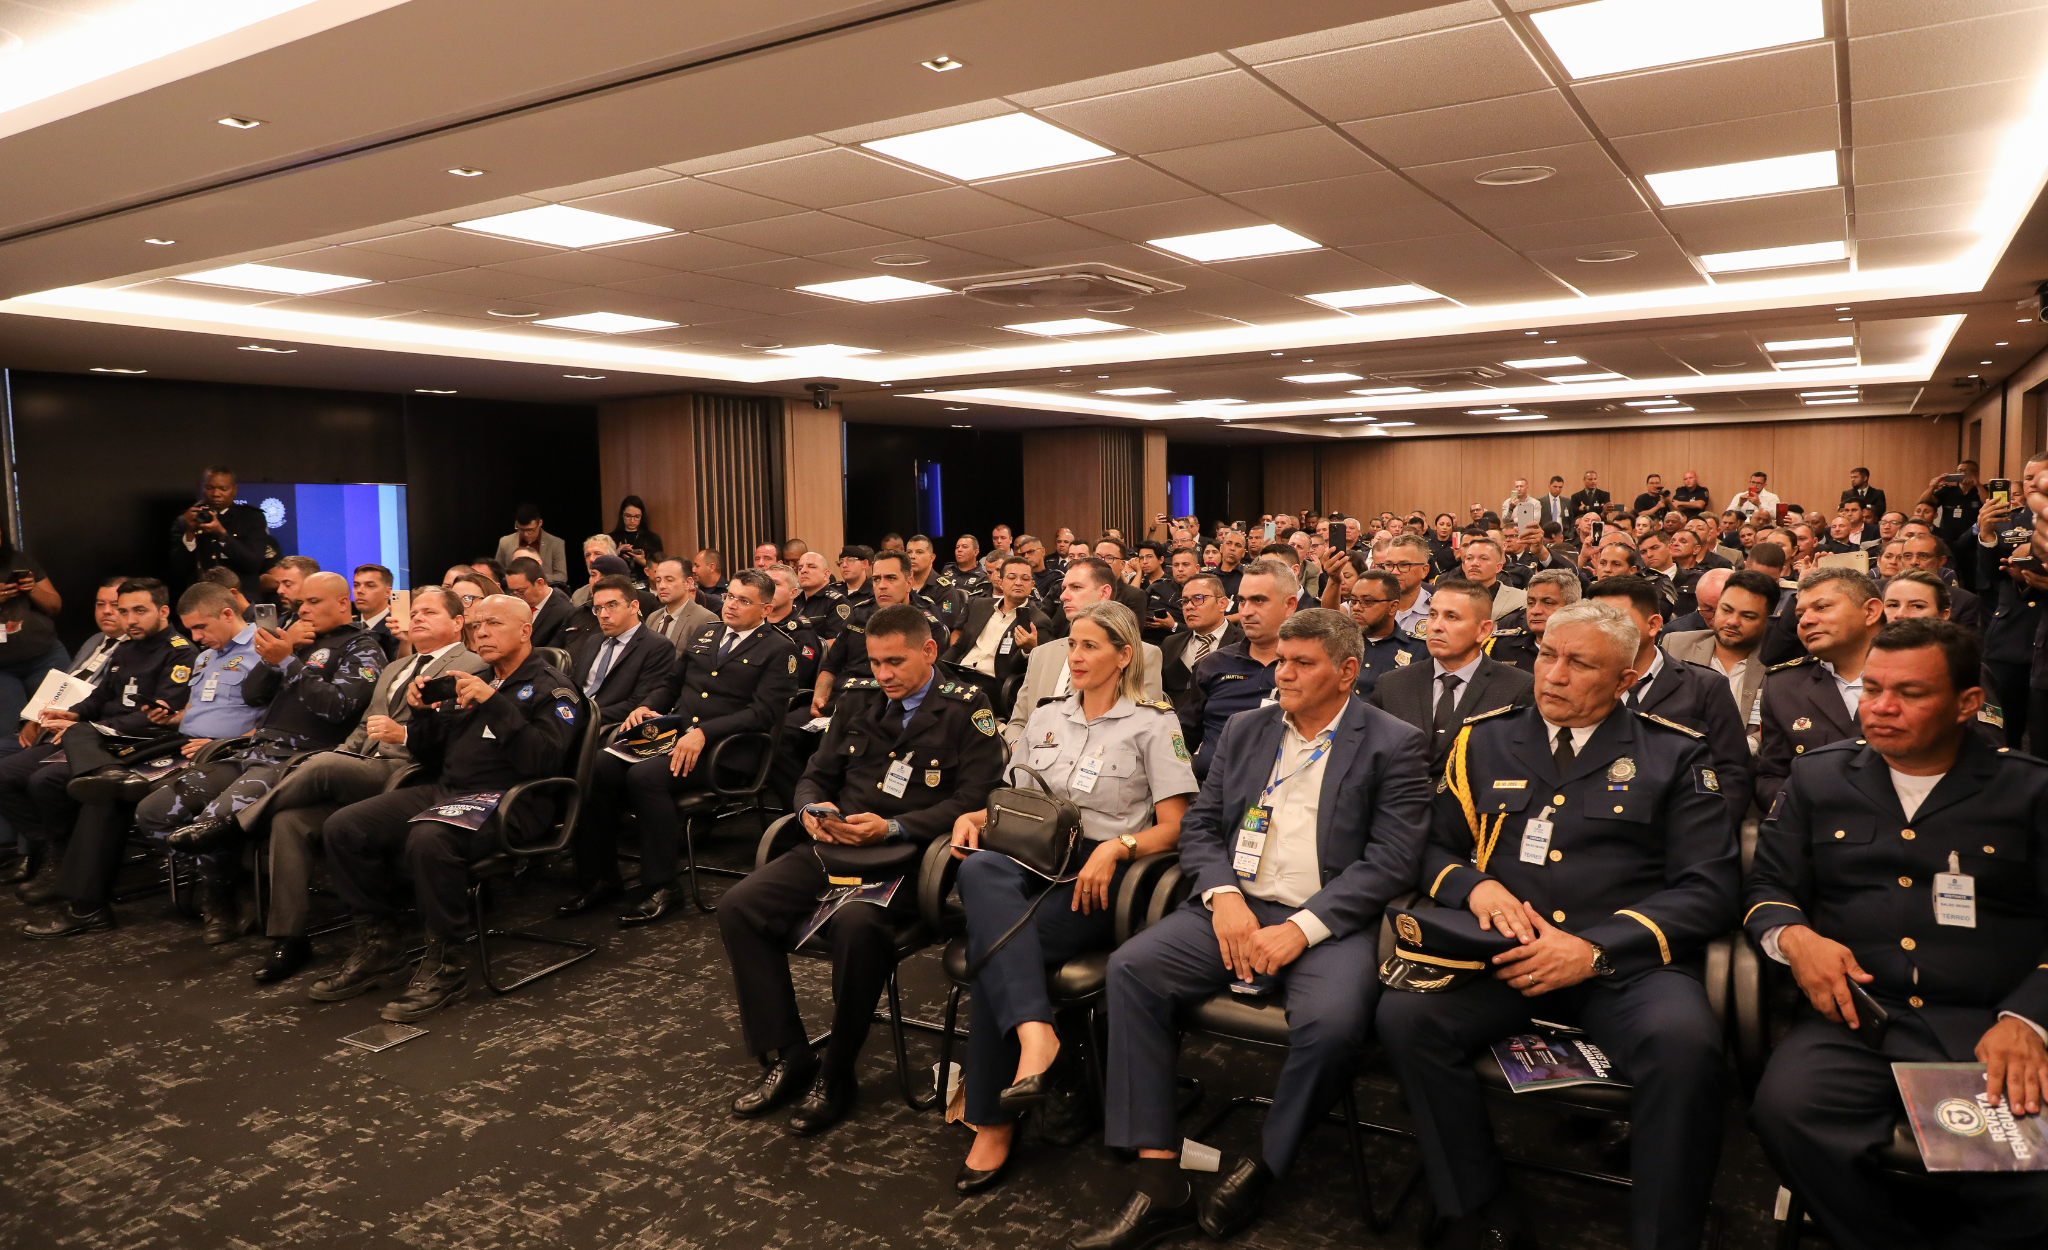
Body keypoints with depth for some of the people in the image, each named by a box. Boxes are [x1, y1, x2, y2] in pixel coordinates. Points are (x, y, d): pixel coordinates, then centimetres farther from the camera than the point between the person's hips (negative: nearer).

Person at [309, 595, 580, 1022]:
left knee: (428, 838, -36)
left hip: (503, 800, -8)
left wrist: (495, 703, -18)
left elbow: (544, 760, -16)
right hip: (445, 790, 8)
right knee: (344, 827, -8)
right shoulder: (472, 684, 23)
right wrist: (422, 713, 6)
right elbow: (431, 760, 25)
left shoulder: (551, 687, 1)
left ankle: (446, 965, -20)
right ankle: (378, 944, 4)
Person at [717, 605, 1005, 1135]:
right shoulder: (857, 699, 17)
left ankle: (835, 1076, -12)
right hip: (834, 844, 6)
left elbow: (973, 799, -9)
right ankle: (787, 1057, -2)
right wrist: (813, 808, -2)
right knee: (739, 906, -15)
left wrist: (893, 827, -19)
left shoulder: (966, 708, 0)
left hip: (908, 854, -6)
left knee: (855, 923, -35)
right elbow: (816, 776, 22)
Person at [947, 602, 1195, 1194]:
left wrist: (1116, 847, -18)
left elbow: (1172, 828, 0)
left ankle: (994, 1124, -25)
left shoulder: (1153, 725, 7)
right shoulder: (1045, 718, 23)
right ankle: (1034, 1032, -48)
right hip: (1033, 865, 4)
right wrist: (974, 818, 4)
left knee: (995, 944, -32)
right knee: (980, 870, -35)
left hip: (1101, 878, -4)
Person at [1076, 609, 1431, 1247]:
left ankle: (1263, 1166, -4)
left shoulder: (1393, 745, 0)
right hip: (1234, 905, 4)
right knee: (1131, 967, -19)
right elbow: (1198, 826, 13)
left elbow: (1393, 858, -8)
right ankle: (1158, 1179, -15)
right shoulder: (1245, 730, 15)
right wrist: (1223, 895, -8)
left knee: (1331, 1022, -33)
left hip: (1328, 922, -4)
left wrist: (1301, 928, -17)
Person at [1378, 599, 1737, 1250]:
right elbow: (1437, 848, 19)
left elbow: (1708, 887, 1)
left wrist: (1596, 951, -13)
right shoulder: (1485, 742, 16)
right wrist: (1477, 887, -6)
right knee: (1404, 1014, -25)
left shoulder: (1675, 756, 8)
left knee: (1683, 1040, -34)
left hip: (1624, 960, -2)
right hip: (1505, 953, 2)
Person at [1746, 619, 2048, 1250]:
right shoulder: (1819, 776, 16)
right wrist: (1792, 937, -7)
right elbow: (1767, 886, 17)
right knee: (1786, 1109, -31)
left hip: (1990, 1025, -1)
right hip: (1854, 1019, 1)